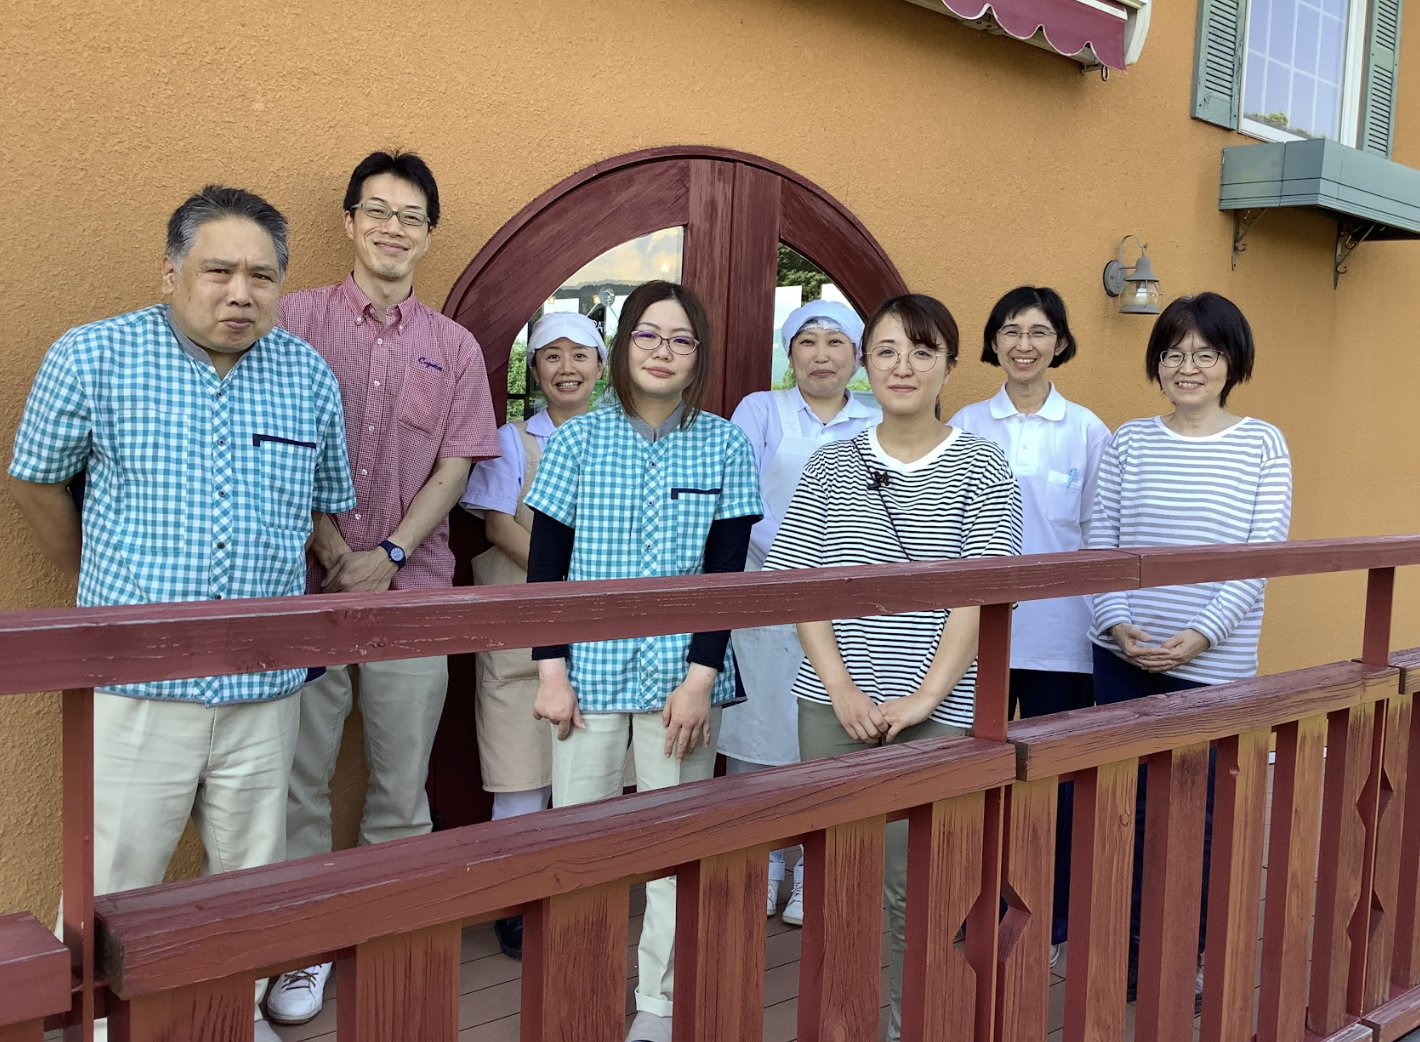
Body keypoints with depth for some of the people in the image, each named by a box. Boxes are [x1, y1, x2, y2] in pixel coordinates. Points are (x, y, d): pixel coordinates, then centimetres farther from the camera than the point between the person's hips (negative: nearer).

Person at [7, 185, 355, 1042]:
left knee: (253, 878, 15)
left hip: (267, 685, 3)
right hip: (137, 678, -2)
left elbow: (330, 506, 16)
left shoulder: (311, 377, 4)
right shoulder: (93, 356, -5)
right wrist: (101, 586, 13)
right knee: (115, 880, 6)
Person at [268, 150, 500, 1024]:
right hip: (307, 589, -1)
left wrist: (388, 555, -8)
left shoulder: (455, 347, 10)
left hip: (413, 592, 2)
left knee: (402, 789, 8)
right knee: (298, 779, 5)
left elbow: (455, 467, 5)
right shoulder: (297, 319, 3)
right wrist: (330, 551, -10)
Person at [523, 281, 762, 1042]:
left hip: (682, 674, 0)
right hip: (591, 672, 0)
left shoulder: (725, 447, 1)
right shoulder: (578, 440, 1)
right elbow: (545, 562, 2)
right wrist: (550, 669, -4)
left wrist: (701, 678, -8)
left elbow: (726, 571, -1)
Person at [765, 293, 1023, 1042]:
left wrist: (924, 696, -13)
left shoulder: (982, 468, 0)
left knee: (914, 885, -1)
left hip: (938, 712, -2)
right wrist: (842, 688, -8)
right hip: (834, 706, 3)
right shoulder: (829, 467, 6)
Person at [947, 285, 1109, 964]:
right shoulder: (966, 426, 5)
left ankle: (1050, 926, 21)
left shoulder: (1087, 432, 3)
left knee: (1056, 781, 5)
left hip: (1061, 635, -1)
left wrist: (1105, 621, 1)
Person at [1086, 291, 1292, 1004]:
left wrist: (1200, 633, -16)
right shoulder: (1128, 442, 4)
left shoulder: (1262, 444, -1)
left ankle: (1192, 954, 25)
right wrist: (1118, 622, -12)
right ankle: (1128, 951, 25)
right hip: (1124, 657, 2)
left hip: (1214, 664, -2)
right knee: (1127, 804, 9)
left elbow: (1262, 553, -6)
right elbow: (1100, 541, 2)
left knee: (1199, 811, 7)